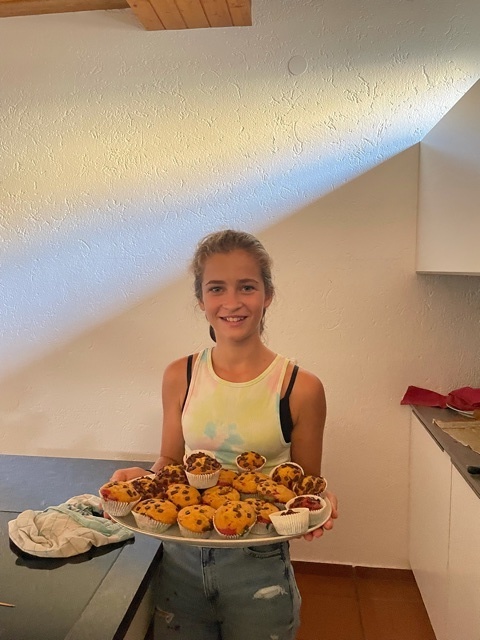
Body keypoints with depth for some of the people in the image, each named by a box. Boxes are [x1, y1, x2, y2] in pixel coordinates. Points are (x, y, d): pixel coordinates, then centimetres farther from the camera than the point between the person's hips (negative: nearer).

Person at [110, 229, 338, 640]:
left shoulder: (301, 388, -13)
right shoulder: (179, 377, -5)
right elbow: (170, 461, 6)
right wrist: (142, 477, -14)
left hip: (258, 567, -2)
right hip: (181, 560, 3)